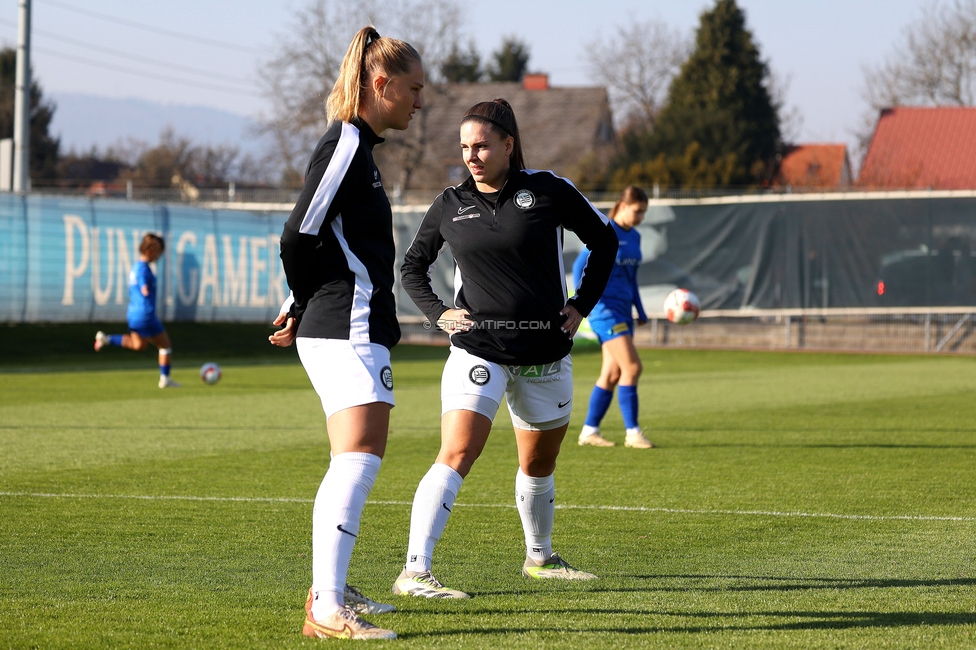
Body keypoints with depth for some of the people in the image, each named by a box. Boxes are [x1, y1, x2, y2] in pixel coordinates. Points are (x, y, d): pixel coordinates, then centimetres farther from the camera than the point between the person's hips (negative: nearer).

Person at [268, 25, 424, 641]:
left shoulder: (356, 147, 19)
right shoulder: (345, 145, -12)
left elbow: (303, 241, 24)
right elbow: (299, 236, -16)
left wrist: (302, 310, 16)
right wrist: (305, 307, -2)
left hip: (349, 331, 11)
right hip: (348, 329, -11)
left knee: (359, 462, 18)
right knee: (359, 458, -18)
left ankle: (331, 590, 28)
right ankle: (326, 609, -24)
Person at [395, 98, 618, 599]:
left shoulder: (547, 191, -4)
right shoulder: (450, 206, 0)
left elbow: (604, 240, 9)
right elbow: (412, 266, 15)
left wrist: (581, 305, 4)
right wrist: (438, 313, -1)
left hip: (546, 353, 2)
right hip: (477, 351, -2)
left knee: (540, 464, 16)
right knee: (456, 455, -19)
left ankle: (539, 557, 40)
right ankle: (414, 572, -25)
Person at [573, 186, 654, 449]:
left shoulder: (634, 237, 13)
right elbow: (580, 267, -9)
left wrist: (640, 311, 21)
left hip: (623, 310, 8)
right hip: (605, 308, -8)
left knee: (612, 374, 7)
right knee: (632, 367, -13)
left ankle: (589, 431, 13)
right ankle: (632, 432, -9)